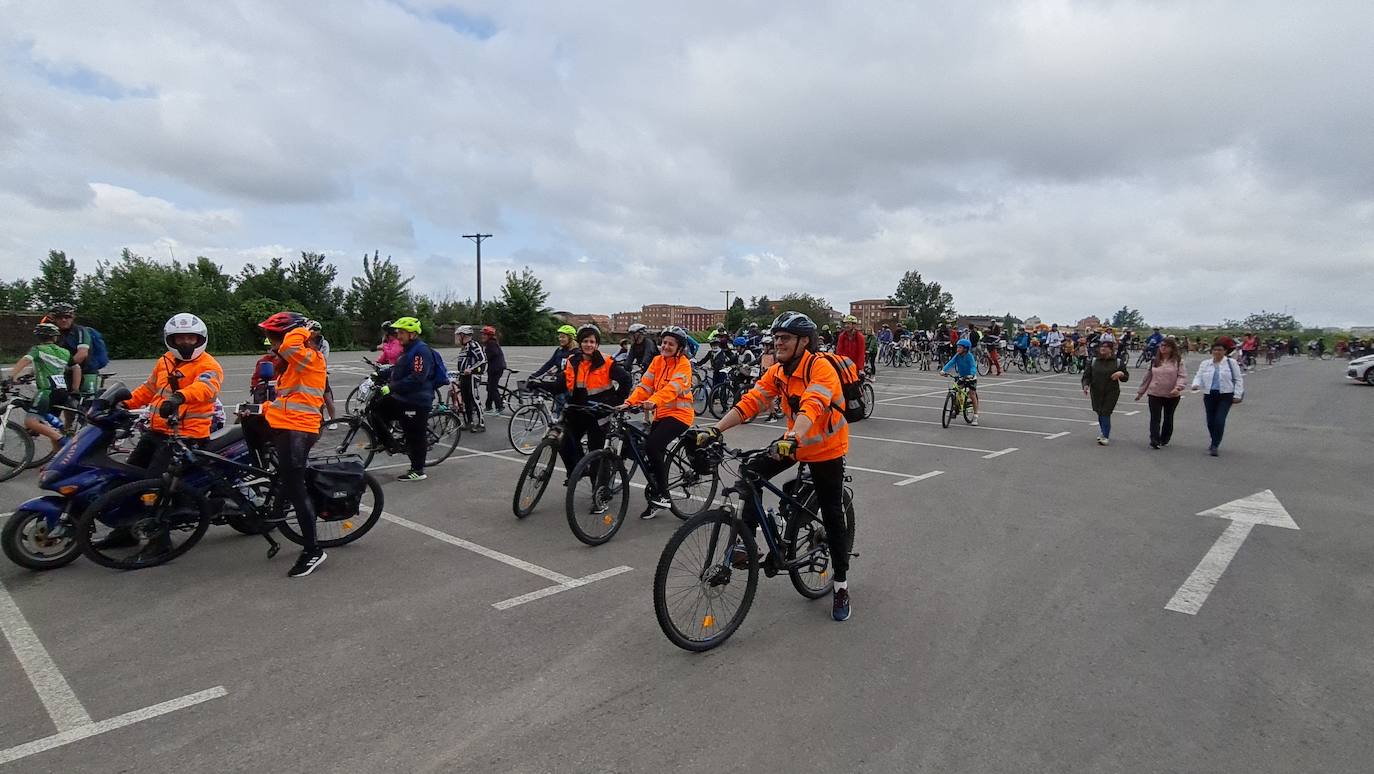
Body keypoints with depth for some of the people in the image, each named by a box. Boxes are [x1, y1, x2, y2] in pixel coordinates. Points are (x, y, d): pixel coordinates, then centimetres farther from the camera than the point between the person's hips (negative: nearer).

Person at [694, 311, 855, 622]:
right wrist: (715, 429, -28)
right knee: (751, 474, -14)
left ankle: (841, 587, 17)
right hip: (793, 442, 6)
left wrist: (792, 439, -58)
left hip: (827, 450, -6)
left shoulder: (820, 368, -25)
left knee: (832, 517, 0)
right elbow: (749, 402, -15)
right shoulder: (776, 372, -5)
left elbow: (812, 407, -41)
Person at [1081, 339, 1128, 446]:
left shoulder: (1118, 362, 2)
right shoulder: (1093, 361, 5)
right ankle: (1105, 432, 32)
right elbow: (1087, 375, 4)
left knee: (1106, 413, -9)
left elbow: (1126, 377, 7)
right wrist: (1086, 385, -14)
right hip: (1096, 393, 3)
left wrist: (1121, 374, -16)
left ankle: (1105, 437, -3)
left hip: (1111, 393, -3)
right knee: (1099, 413, 11)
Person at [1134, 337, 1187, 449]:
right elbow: (1147, 376, 11)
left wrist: (1178, 387, -29)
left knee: (1168, 418, 14)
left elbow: (1183, 376, -10)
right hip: (1155, 394, 1)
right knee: (1155, 418, -6)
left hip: (1172, 395, -1)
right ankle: (1154, 441, -9)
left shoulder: (1178, 361, -4)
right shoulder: (1155, 360, 6)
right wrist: (1140, 392, 13)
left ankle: (1164, 440, 28)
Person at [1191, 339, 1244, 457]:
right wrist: (1196, 385, -16)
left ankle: (1215, 446, -7)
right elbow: (1199, 377, 6)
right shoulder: (1205, 364, 9)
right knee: (1210, 421, 7)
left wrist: (1237, 395, -3)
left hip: (1225, 396, -3)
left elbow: (1238, 380, 3)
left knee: (1219, 421, -13)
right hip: (1209, 395, 3)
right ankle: (1215, 443, 27)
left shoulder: (1231, 363, 2)